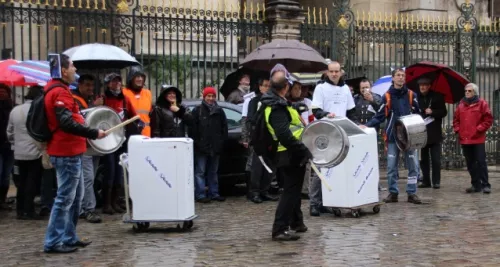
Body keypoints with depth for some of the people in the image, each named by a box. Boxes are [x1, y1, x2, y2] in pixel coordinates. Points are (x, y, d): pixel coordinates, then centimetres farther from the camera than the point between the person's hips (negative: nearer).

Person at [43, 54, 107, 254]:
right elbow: (67, 123, -27)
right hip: (67, 153, -11)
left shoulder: (59, 90, 17)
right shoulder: (59, 92, -17)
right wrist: (94, 133, -23)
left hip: (69, 152, 11)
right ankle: (53, 242, -2)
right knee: (65, 198, -7)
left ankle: (69, 238, 22)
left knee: (75, 197, 16)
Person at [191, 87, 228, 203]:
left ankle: (214, 193, 17)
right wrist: (196, 143, -9)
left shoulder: (219, 111, 12)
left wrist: (221, 142, 5)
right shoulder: (198, 110, 0)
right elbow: (193, 128, -4)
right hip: (201, 147, -4)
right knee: (200, 172, -4)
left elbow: (224, 128, 14)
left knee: (213, 172, 12)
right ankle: (200, 195, -3)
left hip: (215, 147, 4)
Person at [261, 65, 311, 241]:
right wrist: (304, 150, -28)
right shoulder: (277, 107, -23)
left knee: (294, 189, 22)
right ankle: (280, 229, -8)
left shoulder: (277, 102, 10)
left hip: (293, 154, 10)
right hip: (290, 155, -10)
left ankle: (296, 222, 36)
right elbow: (285, 135, -31)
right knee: (291, 190, -7)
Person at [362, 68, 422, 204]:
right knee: (391, 166, 4)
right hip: (393, 136, 0)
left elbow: (418, 114, 5)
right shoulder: (387, 96, -1)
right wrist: (367, 125, -15)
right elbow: (379, 116, -2)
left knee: (412, 165, 3)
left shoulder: (411, 95, 2)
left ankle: (412, 193, 11)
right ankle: (393, 192, 14)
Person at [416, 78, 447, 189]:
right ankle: (426, 181, 13)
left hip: (434, 133, -3)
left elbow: (443, 112, -1)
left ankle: (436, 181, 2)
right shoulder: (417, 98, 8)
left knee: (436, 159, -2)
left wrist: (432, 112, -16)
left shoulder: (437, 97, 2)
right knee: (423, 159, 7)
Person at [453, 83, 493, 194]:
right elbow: (456, 119, 19)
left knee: (481, 162, -6)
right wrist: (457, 130, 5)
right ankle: (476, 185, 15)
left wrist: (479, 129, -10)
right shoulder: (461, 104, 13)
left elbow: (488, 119, -4)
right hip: (464, 139, 5)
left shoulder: (481, 103, 0)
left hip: (478, 139, -5)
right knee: (470, 163, 8)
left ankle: (485, 185, -1)